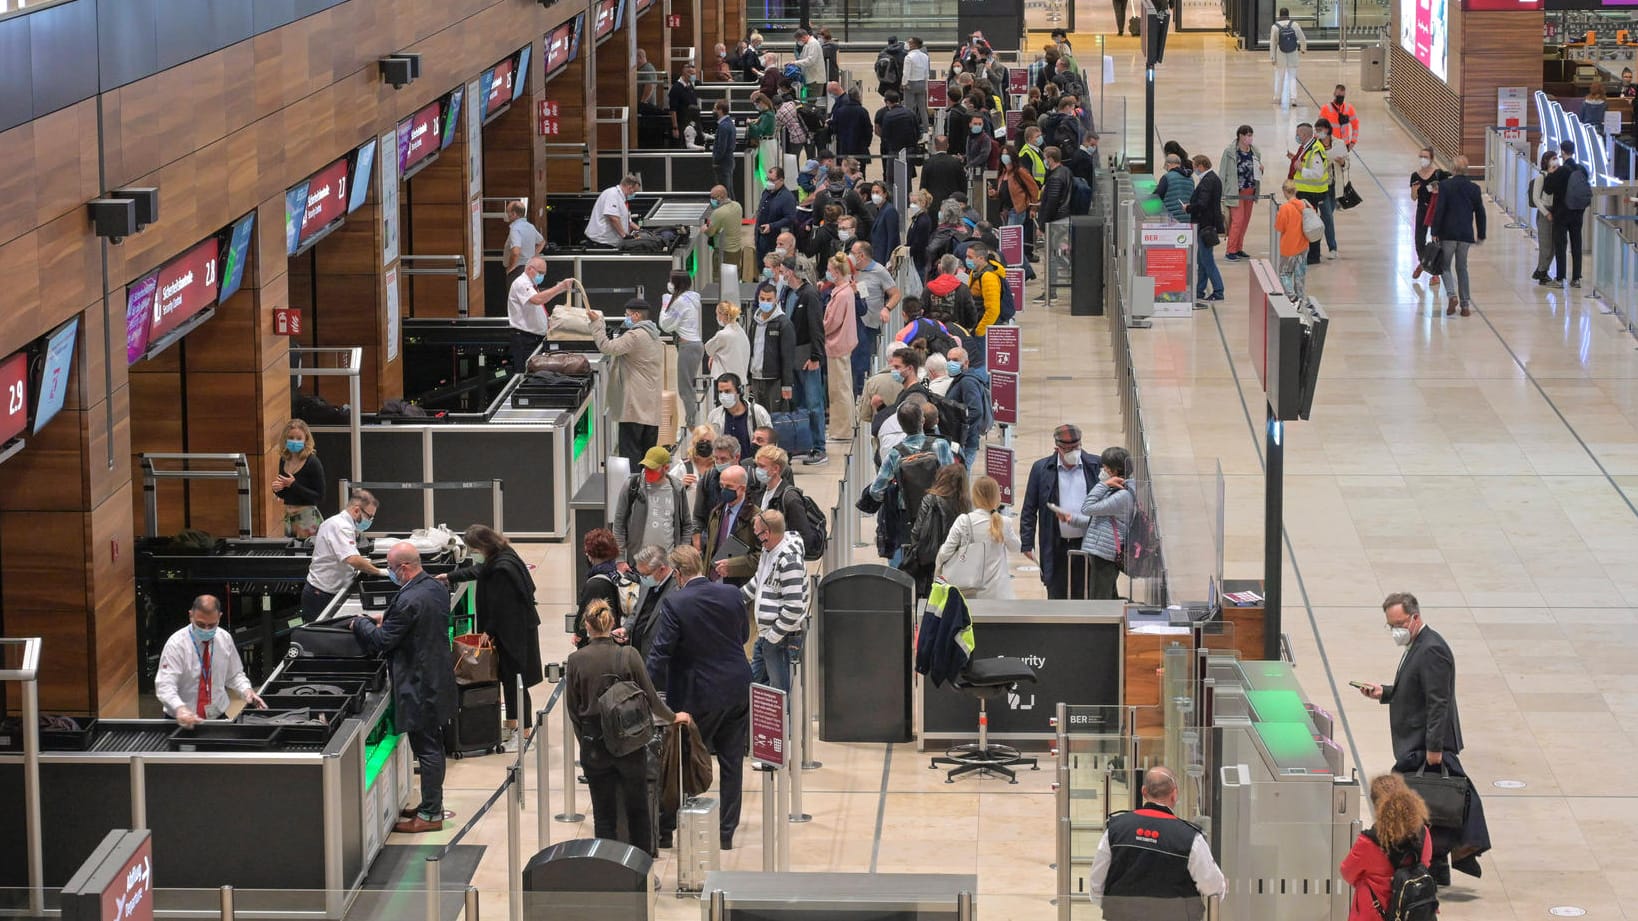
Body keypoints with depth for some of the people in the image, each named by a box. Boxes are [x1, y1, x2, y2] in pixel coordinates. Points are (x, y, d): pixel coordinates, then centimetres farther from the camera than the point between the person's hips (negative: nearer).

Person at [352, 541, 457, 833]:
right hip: (438, 678, 9)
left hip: (419, 686, -9)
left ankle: (430, 815, 7)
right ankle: (432, 805, 29)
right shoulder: (437, 588, 3)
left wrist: (360, 623, -1)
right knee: (433, 746, 18)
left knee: (426, 749, -1)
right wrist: (386, 617, 15)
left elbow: (381, 641, -19)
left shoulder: (409, 601, -26)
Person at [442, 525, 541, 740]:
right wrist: (450, 577, 37)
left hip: (516, 631, -10)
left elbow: (502, 608, -23)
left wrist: (489, 632, -11)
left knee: (515, 680, -3)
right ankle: (511, 725, 31)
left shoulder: (502, 569, -27)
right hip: (510, 628, 10)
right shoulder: (495, 560, 4)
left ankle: (524, 734, 5)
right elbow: (477, 571, 27)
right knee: (507, 679, 18)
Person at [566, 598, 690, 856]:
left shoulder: (575, 660, -6)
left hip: (594, 746, 0)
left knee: (603, 816, 8)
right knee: (638, 810, 13)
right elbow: (650, 698, -3)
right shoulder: (628, 655, -10)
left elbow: (573, 710, 1)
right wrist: (673, 717, 15)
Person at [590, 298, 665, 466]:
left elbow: (607, 347, -21)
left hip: (636, 405, -9)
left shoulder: (635, 336, -15)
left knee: (630, 452, -8)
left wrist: (596, 323, -13)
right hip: (652, 405, 9)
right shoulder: (654, 335, 16)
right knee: (649, 451, 11)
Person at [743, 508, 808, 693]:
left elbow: (793, 608, -25)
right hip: (765, 636, 10)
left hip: (782, 639, -10)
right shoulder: (768, 551, 7)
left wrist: (773, 637, -20)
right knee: (754, 683, 19)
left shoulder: (789, 560, -23)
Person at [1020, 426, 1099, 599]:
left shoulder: (1096, 465, 2)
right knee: (1056, 597, 7)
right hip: (1057, 547, 0)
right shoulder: (1041, 469, 1)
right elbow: (1029, 510, 3)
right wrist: (1027, 543, -1)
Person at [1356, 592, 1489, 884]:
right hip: (1417, 746, 10)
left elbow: (1438, 702, -22)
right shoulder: (1418, 646, 15)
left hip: (1425, 749, -10)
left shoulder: (1432, 650, -18)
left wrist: (1434, 747, -24)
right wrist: (1383, 693, 10)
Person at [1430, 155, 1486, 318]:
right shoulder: (1474, 188, 3)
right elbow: (1480, 213, 8)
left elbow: (1439, 210, -11)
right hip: (1466, 234, 3)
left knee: (1445, 266, 10)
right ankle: (1465, 305, 11)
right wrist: (1481, 235, 16)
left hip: (1448, 233, -3)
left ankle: (1452, 295, -12)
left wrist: (1435, 233, -7)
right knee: (1462, 268, 13)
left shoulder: (1445, 186, -8)